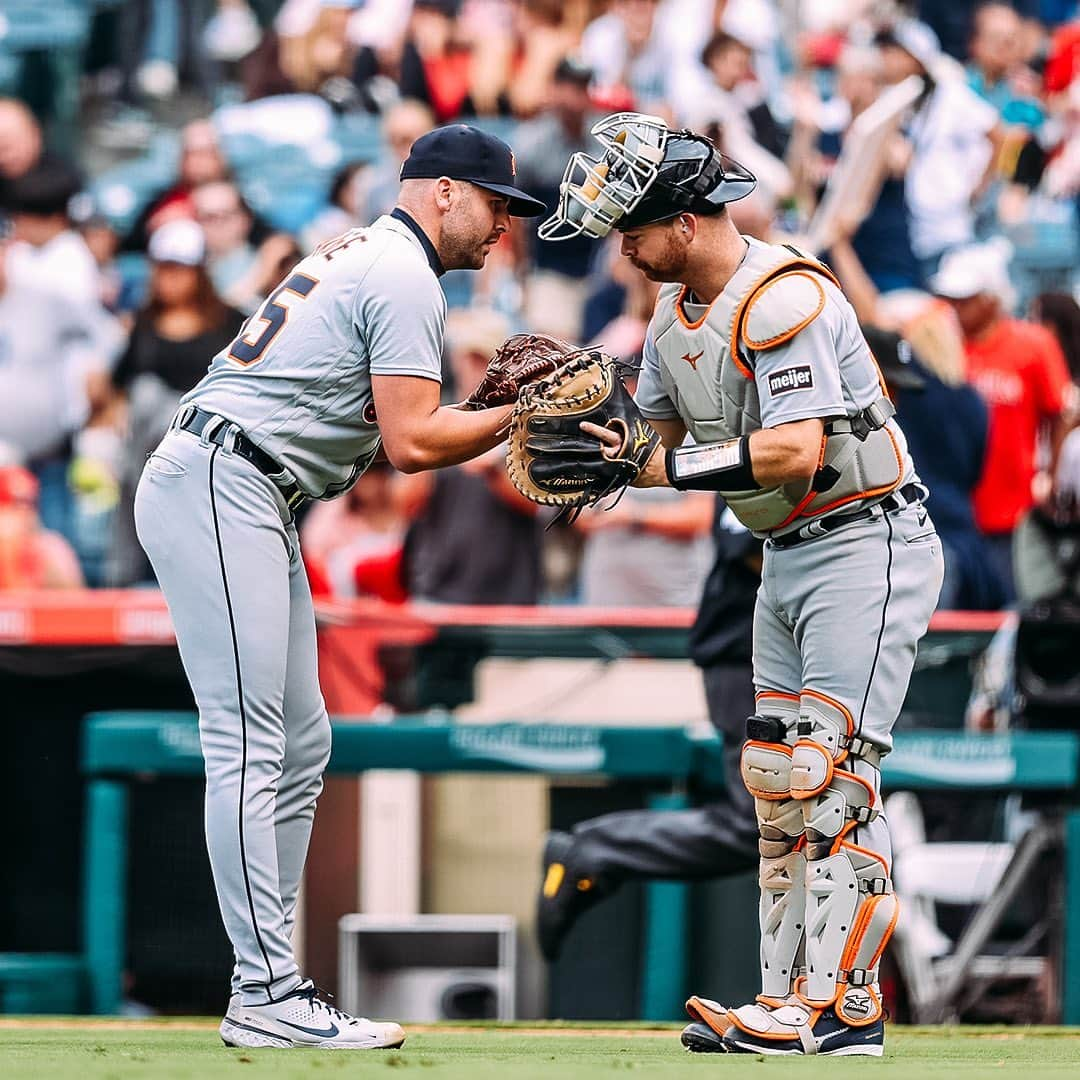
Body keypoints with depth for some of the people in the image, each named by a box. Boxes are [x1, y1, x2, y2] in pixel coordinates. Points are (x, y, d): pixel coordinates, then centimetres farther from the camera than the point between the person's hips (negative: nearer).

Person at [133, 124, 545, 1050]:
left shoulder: (361, 257, 23)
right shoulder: (405, 277, -8)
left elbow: (386, 423, 20)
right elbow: (410, 443, -15)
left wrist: (497, 404, 10)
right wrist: (519, 417, -4)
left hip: (248, 509, 11)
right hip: (221, 492, -11)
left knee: (300, 745, 10)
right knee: (250, 746, -13)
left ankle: (272, 992, 10)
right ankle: (267, 997, -17)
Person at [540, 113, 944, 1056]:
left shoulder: (785, 297, -21)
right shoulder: (675, 314, 8)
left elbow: (796, 452, -29)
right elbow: (663, 438, 15)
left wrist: (657, 468, -25)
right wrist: (607, 452, -7)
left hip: (866, 544, -10)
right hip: (786, 555, 10)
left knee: (827, 773, -15)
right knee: (773, 778, 8)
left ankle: (841, 1003, -15)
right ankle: (790, 997, 11)